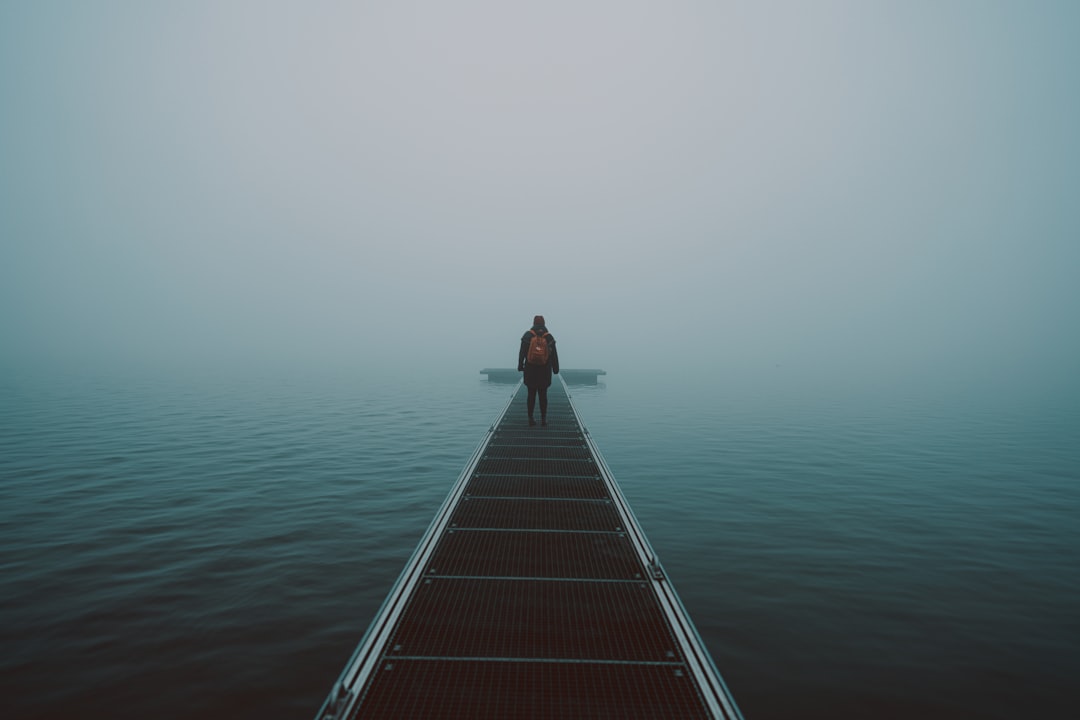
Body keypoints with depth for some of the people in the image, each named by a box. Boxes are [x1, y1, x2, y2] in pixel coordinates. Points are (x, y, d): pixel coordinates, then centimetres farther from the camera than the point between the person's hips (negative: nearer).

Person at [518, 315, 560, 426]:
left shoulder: (527, 335, -2)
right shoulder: (549, 337, 1)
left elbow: (522, 352, -4)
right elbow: (554, 355, 3)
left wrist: (520, 365, 1)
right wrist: (555, 368, 9)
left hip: (530, 370, 0)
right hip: (545, 371, 1)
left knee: (531, 395, 4)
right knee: (543, 395, 5)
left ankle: (531, 418, 5)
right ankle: (544, 418, 5)